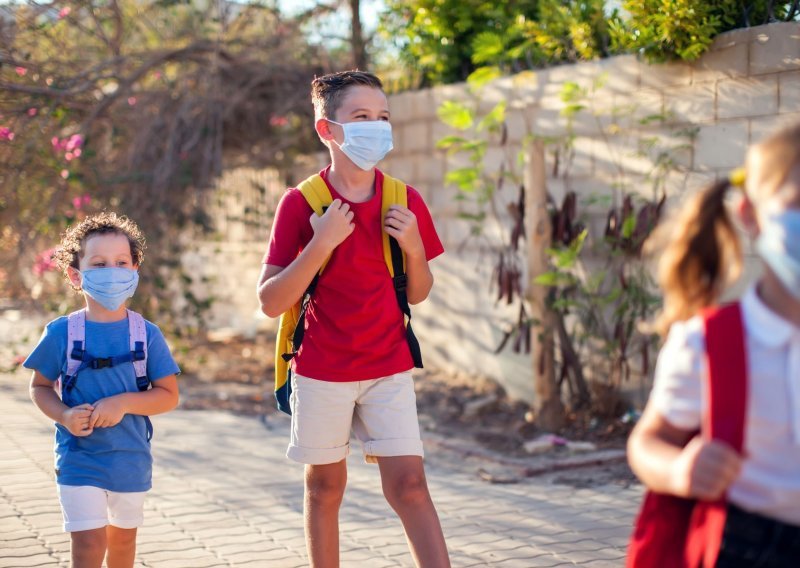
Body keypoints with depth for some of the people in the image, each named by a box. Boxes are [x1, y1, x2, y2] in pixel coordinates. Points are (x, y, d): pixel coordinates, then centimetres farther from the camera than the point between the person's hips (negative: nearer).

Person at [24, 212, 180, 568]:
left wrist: (124, 402, -22)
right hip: (78, 459, -2)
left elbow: (169, 395, -6)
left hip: (131, 459, 2)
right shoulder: (61, 334, -7)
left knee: (122, 538, 20)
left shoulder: (147, 335, -6)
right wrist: (65, 416, -17)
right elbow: (40, 386, 2)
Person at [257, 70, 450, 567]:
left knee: (409, 483, -5)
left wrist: (414, 248, -11)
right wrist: (321, 245, -24)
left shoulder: (406, 201, -1)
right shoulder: (300, 203, -9)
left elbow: (417, 294, 9)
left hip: (389, 368, 2)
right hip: (321, 371, -1)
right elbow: (271, 303, -12)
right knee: (325, 486, 9)